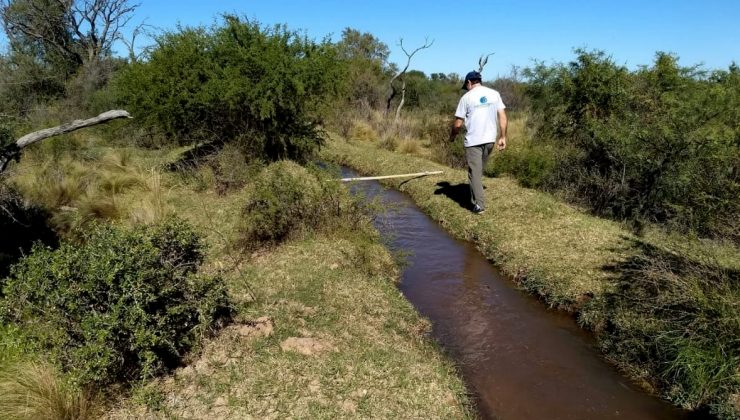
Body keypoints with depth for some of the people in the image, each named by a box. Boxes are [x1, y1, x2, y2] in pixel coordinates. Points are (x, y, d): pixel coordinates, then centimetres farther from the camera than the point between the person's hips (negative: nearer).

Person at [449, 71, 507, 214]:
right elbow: (502, 117, 2)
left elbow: (458, 123, -5)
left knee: (475, 172, 2)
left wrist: (452, 136, 13)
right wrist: (503, 137, 8)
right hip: (490, 139, 5)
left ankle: (479, 204, -1)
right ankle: (475, 198, 29)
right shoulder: (494, 94, 6)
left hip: (473, 141, -5)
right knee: (479, 170, 19)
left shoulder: (467, 97, -6)